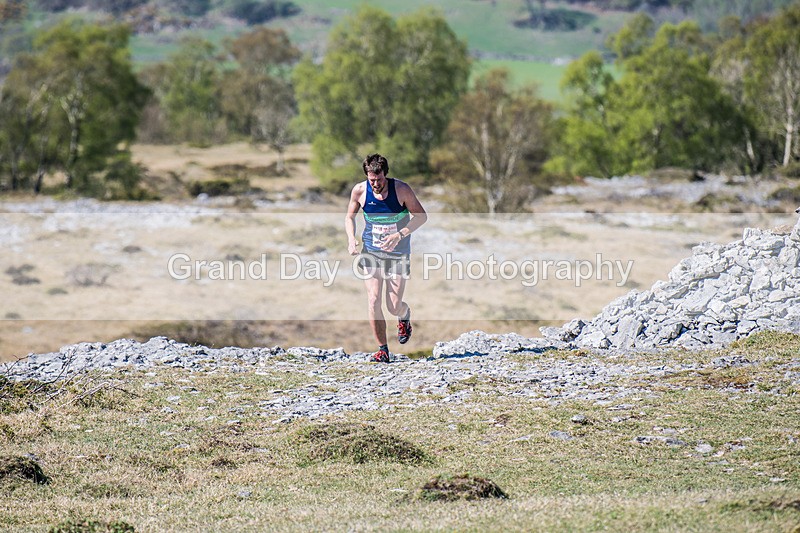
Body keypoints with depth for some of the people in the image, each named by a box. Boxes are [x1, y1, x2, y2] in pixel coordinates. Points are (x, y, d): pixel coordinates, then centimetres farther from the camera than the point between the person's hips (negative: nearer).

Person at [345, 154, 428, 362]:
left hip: (398, 253, -2)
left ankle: (405, 315, 35)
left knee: (394, 306, -4)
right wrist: (351, 239, -10)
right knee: (374, 301, -11)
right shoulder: (359, 191, -8)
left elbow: (421, 216, -7)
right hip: (371, 253, 2)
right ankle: (383, 349, 3)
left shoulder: (401, 189, -15)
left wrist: (399, 236, -20)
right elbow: (350, 216, 9)